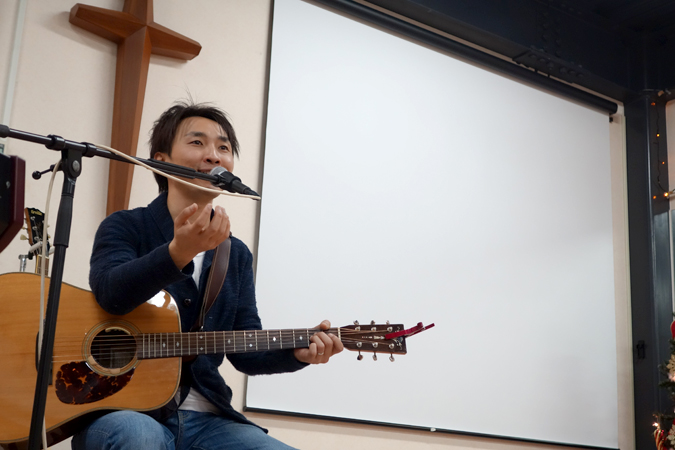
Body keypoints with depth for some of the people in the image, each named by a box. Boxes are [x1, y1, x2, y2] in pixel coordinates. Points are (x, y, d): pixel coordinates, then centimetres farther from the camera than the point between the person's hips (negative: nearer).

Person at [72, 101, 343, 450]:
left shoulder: (237, 255, 14)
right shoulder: (124, 227, 0)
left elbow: (246, 352, 10)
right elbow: (111, 294, -23)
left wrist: (298, 353, -10)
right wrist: (178, 253, -40)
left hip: (204, 418, 5)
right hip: (119, 408, -4)